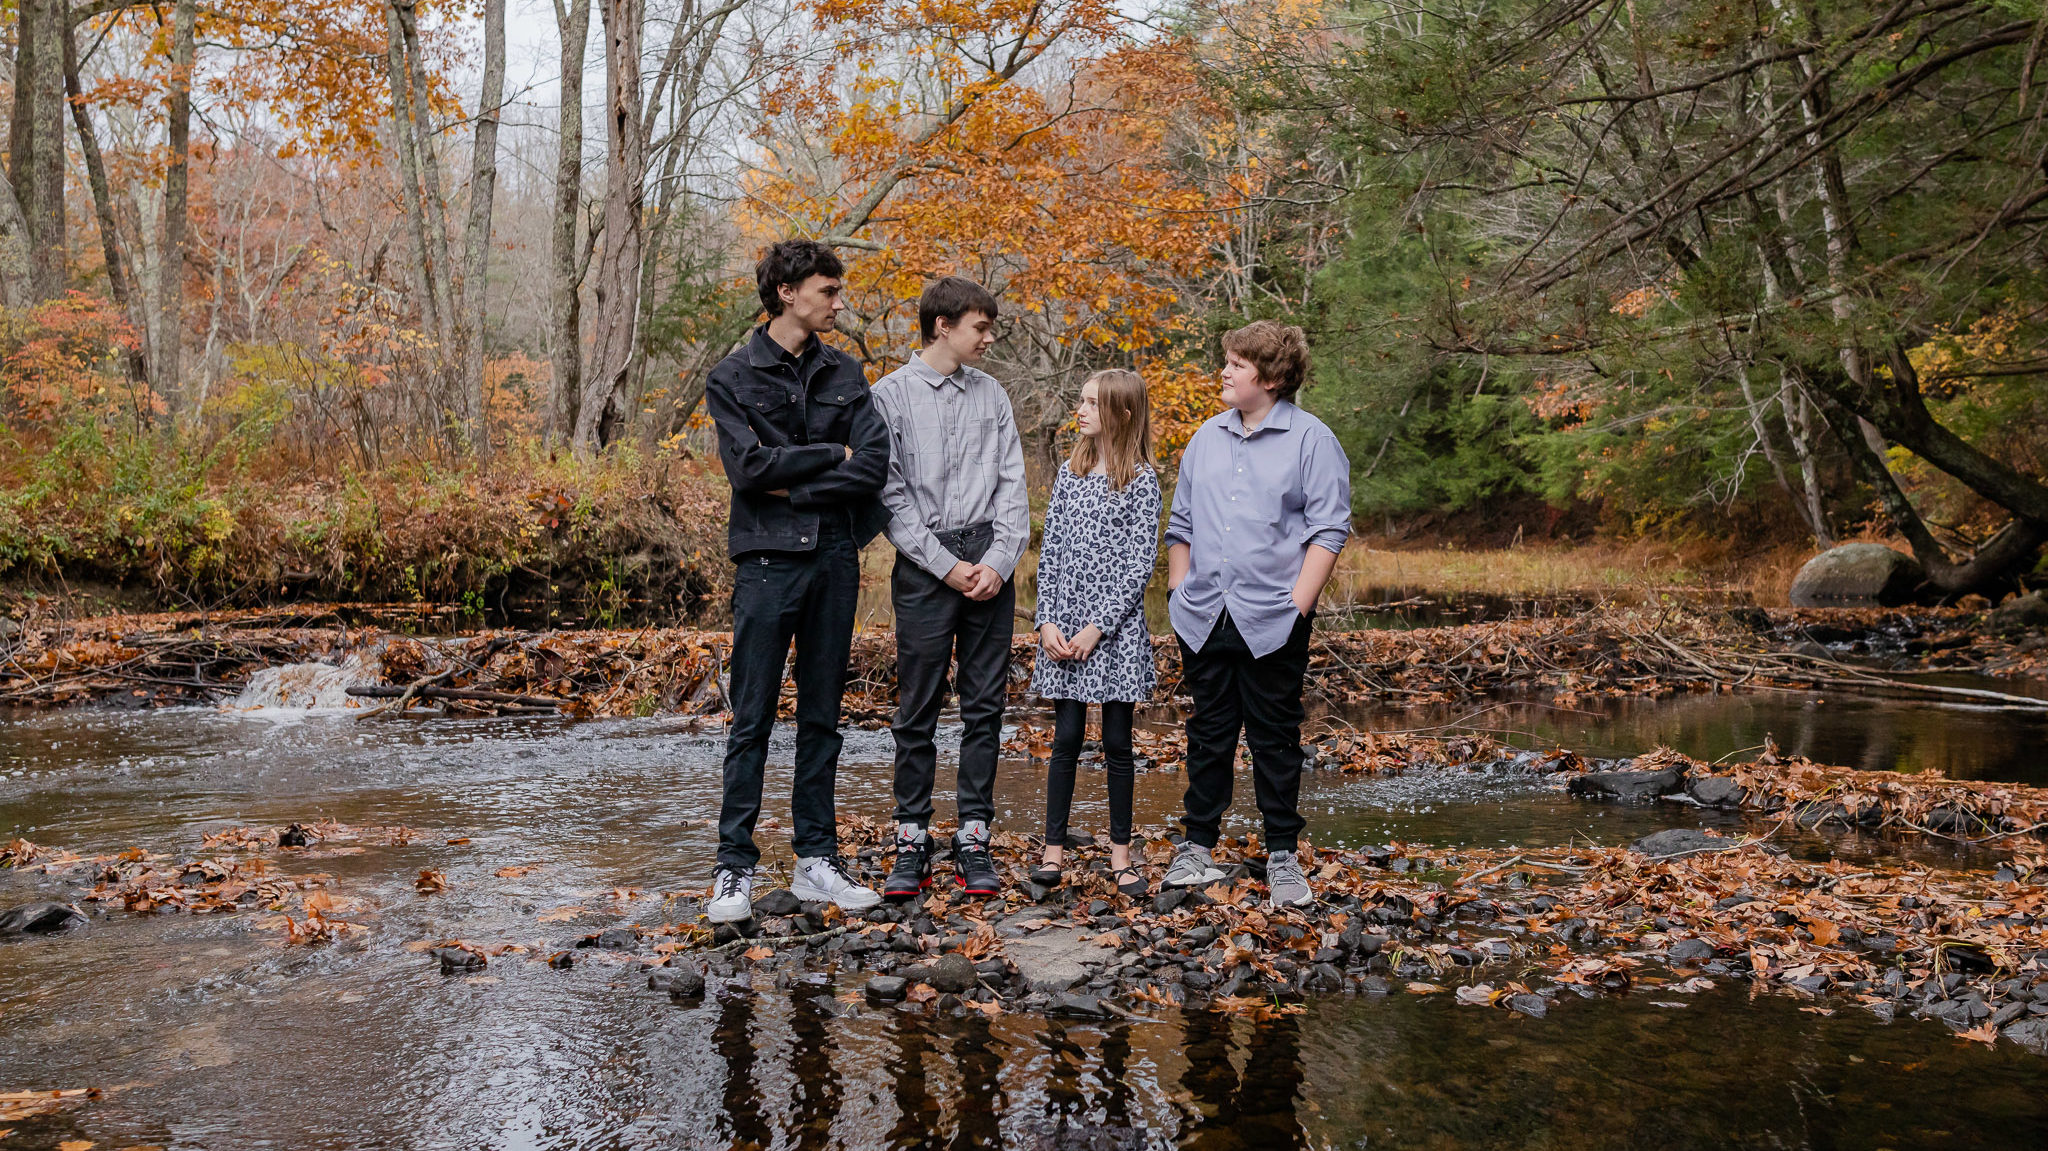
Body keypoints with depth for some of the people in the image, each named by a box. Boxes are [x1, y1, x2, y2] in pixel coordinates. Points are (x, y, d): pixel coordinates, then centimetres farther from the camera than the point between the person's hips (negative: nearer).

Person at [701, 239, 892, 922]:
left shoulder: (845, 374, 11)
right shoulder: (734, 377, 1)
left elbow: (874, 465, -2)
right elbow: (749, 467, -13)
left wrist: (795, 486, -10)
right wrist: (832, 454, -7)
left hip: (834, 558, 4)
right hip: (768, 560, -4)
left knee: (822, 717, 9)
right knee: (752, 719, -1)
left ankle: (817, 861, 17)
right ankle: (735, 868, 6)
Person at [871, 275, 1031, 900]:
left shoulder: (993, 395, 12)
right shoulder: (893, 394, 0)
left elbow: (1012, 487, 9)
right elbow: (891, 496, -4)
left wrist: (999, 562, -6)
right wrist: (947, 566, -10)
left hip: (990, 563, 4)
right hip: (925, 564, -3)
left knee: (985, 706, 5)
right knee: (917, 711, 1)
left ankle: (974, 840, 12)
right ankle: (912, 842, 10)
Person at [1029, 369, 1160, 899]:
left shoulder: (1141, 481, -4)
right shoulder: (1070, 472, 9)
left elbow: (1140, 563, -8)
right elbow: (1049, 551, 8)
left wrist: (1098, 627, -13)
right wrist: (1047, 622, -2)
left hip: (1115, 629, -3)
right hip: (1064, 625, 3)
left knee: (1117, 742, 5)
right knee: (1066, 738, 5)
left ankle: (1120, 854, 16)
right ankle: (1054, 849, 13)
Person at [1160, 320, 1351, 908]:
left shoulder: (1311, 440, -3)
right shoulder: (1207, 437, 13)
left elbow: (1329, 529, -6)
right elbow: (1181, 523, 19)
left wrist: (1297, 605, -13)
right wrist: (1180, 593, 11)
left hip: (1271, 622, -4)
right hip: (1204, 618, 4)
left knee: (1275, 740, 4)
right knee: (1208, 734, 12)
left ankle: (1282, 855, 15)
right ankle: (1197, 847, 22)